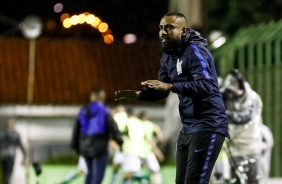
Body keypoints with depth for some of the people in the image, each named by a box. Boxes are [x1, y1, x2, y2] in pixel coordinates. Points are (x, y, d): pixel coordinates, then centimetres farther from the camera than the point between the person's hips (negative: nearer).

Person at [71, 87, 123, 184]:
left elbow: (77, 129, 10)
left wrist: (75, 145, 20)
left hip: (85, 147, 6)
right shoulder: (104, 111, -12)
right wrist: (120, 141, 4)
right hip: (99, 147, -6)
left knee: (91, 172, 21)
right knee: (97, 175, -1)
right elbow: (113, 128, -11)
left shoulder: (83, 111, 5)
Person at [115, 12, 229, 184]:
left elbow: (205, 86, -28)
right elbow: (162, 90, 18)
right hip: (188, 128, 10)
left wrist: (171, 86, -34)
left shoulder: (195, 51, -15)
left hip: (208, 126, -10)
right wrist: (139, 94, -1)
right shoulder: (168, 57, 13)